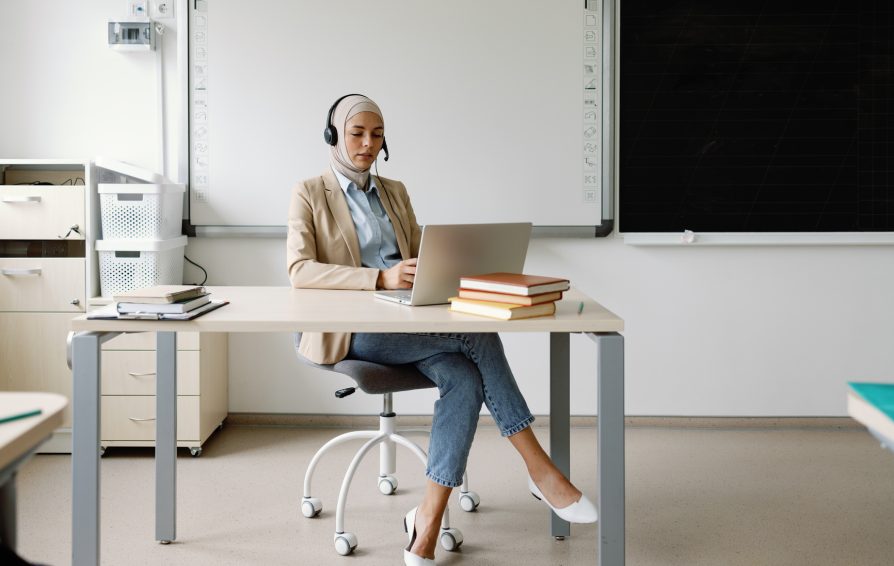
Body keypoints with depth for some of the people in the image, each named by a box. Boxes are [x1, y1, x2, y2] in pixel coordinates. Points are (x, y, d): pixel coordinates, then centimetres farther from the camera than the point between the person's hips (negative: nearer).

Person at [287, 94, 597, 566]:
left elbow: (418, 257, 17)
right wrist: (381, 277, -26)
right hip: (350, 331, -5)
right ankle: (538, 469, -16)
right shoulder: (309, 194, 3)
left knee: (465, 379, -28)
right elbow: (299, 270, -12)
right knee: (477, 334, -26)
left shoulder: (394, 192, 20)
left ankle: (427, 527, -24)